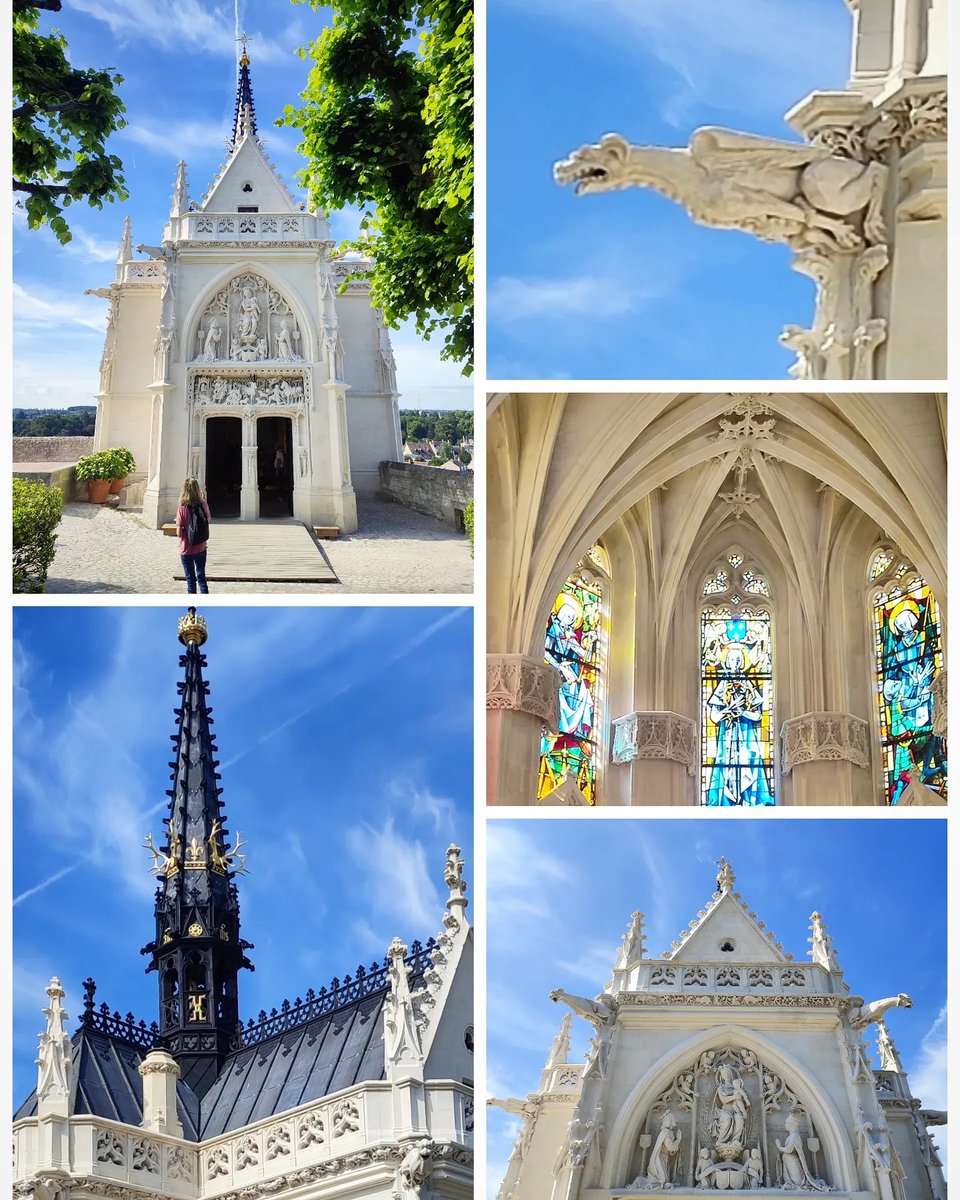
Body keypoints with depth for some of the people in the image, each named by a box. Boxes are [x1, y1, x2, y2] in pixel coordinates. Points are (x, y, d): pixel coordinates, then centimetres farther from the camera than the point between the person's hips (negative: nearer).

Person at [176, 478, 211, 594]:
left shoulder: (182, 509, -19)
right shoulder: (203, 505, -9)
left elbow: (179, 533, -18)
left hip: (187, 550, -3)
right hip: (201, 548, 3)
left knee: (190, 578, 9)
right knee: (201, 576, 13)